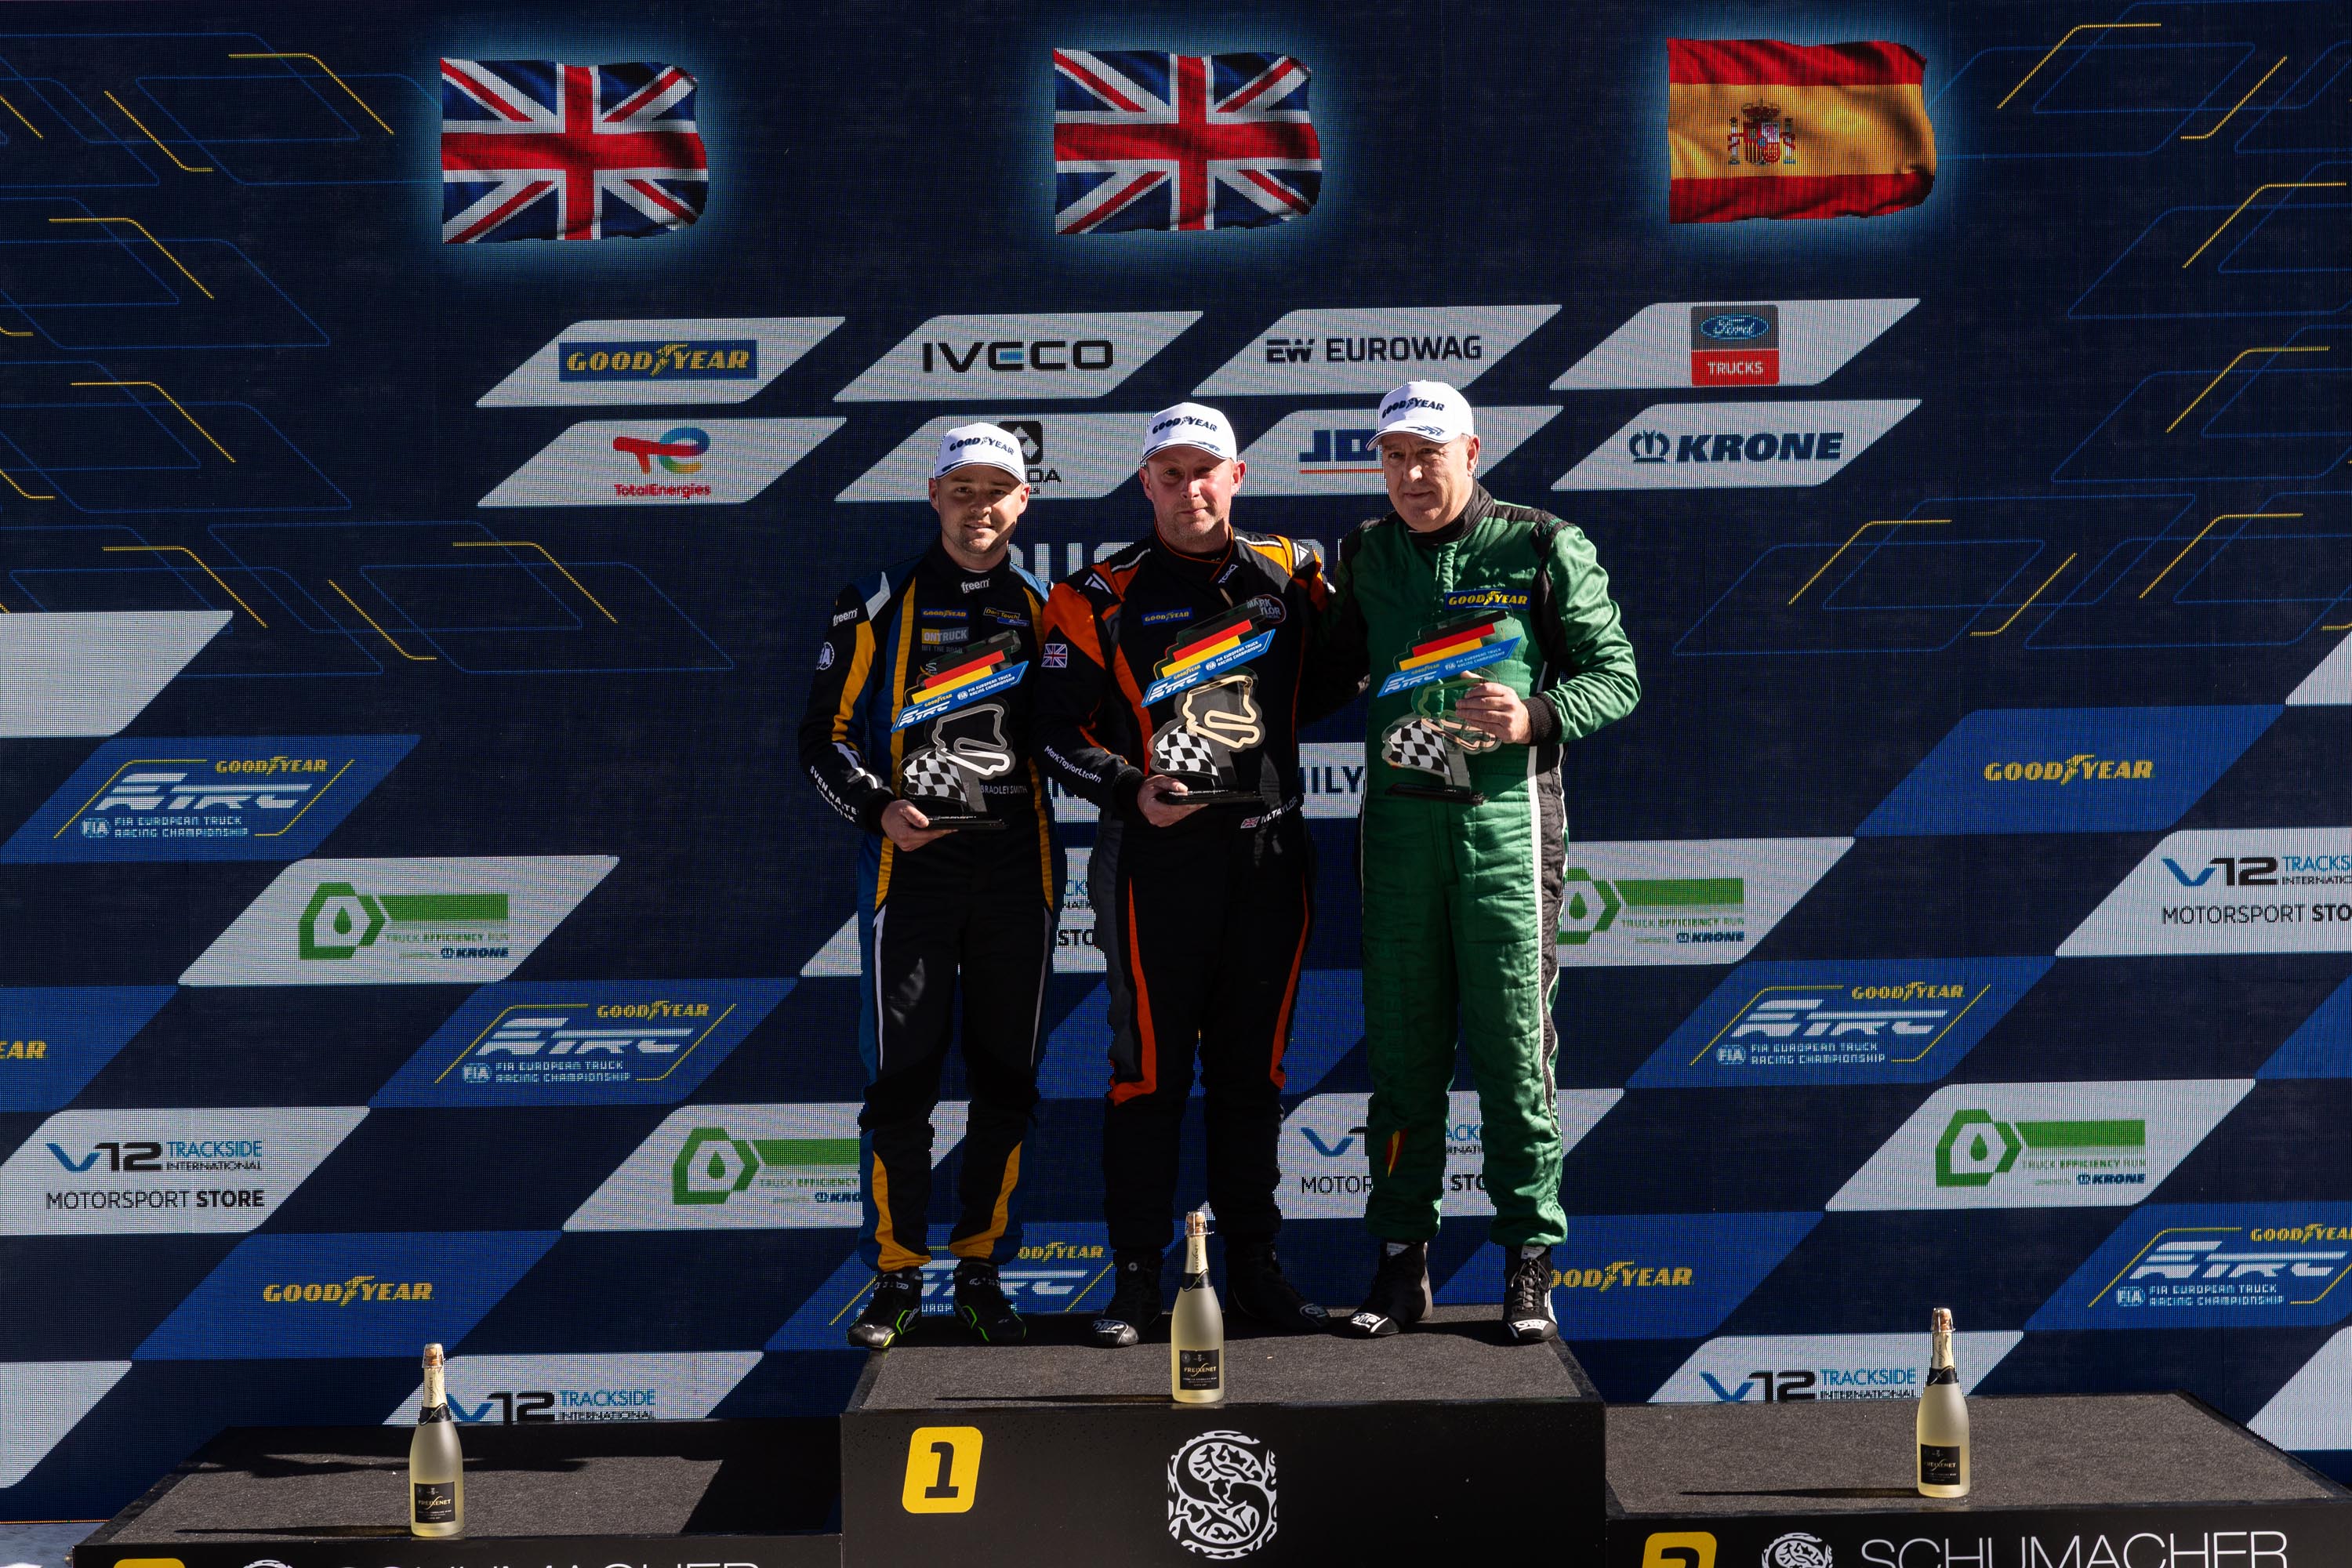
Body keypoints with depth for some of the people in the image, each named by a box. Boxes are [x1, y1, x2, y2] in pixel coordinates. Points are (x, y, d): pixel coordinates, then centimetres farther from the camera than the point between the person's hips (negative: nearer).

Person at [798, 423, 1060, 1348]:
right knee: (901, 1081, -4)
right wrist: (880, 809, -12)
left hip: (1018, 871, 3)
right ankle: (897, 1279, 8)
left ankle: (982, 1271, 18)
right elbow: (824, 737, 4)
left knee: (1006, 1081, 6)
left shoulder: (1045, 611, 11)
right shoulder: (880, 606, 4)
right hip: (911, 865, -2)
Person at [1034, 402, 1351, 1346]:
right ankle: (1137, 1277, 6)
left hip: (1269, 853, 3)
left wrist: (1262, 720, 5)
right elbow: (1060, 732, 0)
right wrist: (1130, 787, -15)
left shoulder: (1293, 576, 10)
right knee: (1150, 1070, -1)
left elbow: (1337, 676, 23)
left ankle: (1253, 1266, 18)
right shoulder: (1101, 597, 1)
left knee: (1253, 1070, 9)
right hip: (1156, 854, -3)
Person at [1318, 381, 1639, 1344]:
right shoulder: (1366, 555, 13)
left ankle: (1529, 1261, 6)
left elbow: (1616, 674, 1)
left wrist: (1537, 716, -16)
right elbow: (1333, 671, 25)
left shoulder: (1542, 549, 0)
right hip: (1398, 817, 4)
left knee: (1513, 1045, -2)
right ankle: (1401, 1258, 12)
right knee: (1401, 1047, 5)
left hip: (1505, 815, -4)